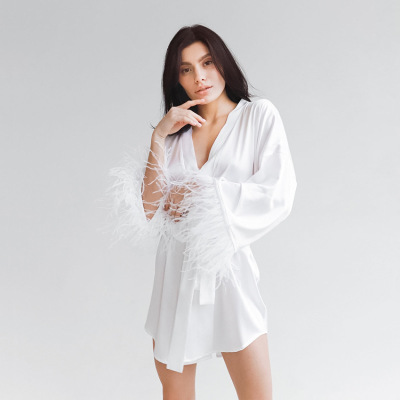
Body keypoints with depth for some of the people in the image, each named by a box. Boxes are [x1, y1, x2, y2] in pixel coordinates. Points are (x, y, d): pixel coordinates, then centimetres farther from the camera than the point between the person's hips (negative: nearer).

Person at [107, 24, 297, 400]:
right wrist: (159, 137, -11)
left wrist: (195, 193, -7)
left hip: (227, 267, -3)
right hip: (175, 267, 4)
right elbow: (148, 212, -3)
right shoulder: (176, 131, 8)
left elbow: (278, 197, -11)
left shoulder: (259, 116, 0)